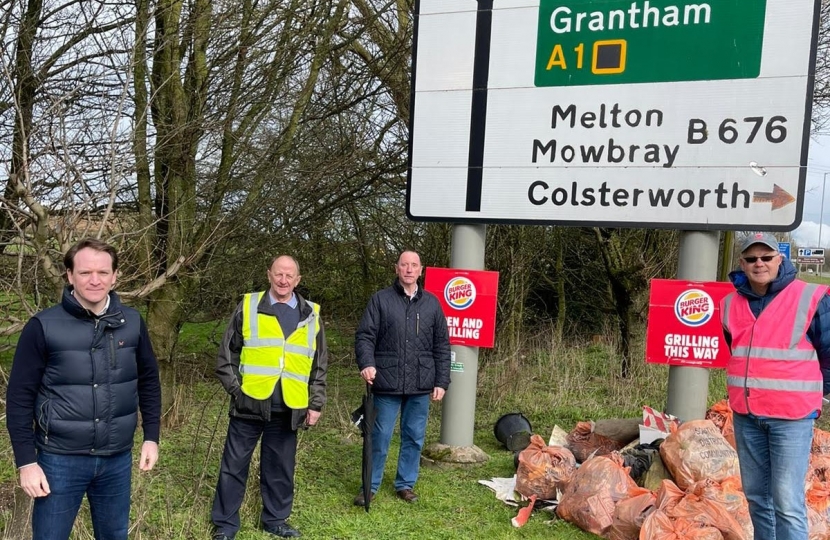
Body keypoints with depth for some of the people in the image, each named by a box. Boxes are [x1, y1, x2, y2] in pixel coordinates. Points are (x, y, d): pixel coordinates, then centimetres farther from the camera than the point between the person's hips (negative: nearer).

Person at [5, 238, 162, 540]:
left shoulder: (132, 323, -2)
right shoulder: (43, 326, -11)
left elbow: (149, 381, 8)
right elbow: (20, 397, -7)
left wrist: (151, 436, 6)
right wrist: (26, 461, -8)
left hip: (117, 458, 3)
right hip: (61, 459, -3)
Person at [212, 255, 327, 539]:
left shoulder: (311, 315, 7)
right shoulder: (248, 307, 1)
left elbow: (319, 365, 10)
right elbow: (227, 355, 3)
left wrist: (316, 403, 6)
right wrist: (236, 389, -5)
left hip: (288, 409, 2)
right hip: (249, 405, -1)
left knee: (280, 468, 12)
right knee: (234, 466, 7)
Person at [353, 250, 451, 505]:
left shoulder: (432, 303, 8)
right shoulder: (381, 299, 1)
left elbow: (442, 347, 9)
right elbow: (365, 336, -3)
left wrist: (441, 382, 5)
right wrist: (367, 363, -21)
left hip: (421, 387, 3)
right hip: (387, 384, -2)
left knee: (414, 438, 11)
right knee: (380, 437, 6)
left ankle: (405, 484, 28)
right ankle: (370, 486, 21)